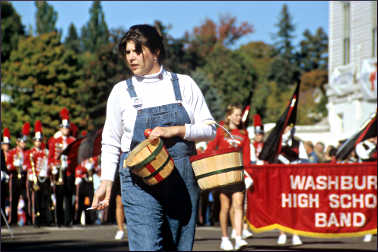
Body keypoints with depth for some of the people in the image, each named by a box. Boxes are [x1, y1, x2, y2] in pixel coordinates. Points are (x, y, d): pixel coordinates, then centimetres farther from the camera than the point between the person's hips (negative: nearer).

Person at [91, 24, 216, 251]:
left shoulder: (184, 84, 7)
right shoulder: (121, 91, 7)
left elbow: (209, 129, 5)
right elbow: (110, 143, 10)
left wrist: (173, 131, -10)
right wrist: (106, 182, 0)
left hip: (183, 180, 2)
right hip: (140, 183, -2)